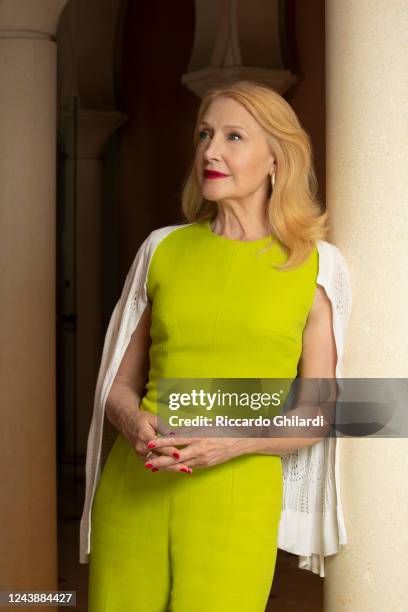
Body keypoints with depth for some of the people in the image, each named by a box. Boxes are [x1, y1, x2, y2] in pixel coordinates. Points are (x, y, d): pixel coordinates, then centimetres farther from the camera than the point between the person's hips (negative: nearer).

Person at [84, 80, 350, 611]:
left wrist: (236, 440, -15)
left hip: (236, 501, -2)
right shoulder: (163, 249, 9)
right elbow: (120, 383, 13)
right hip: (132, 496, 2)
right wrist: (137, 424, -10)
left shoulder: (312, 268, 3)